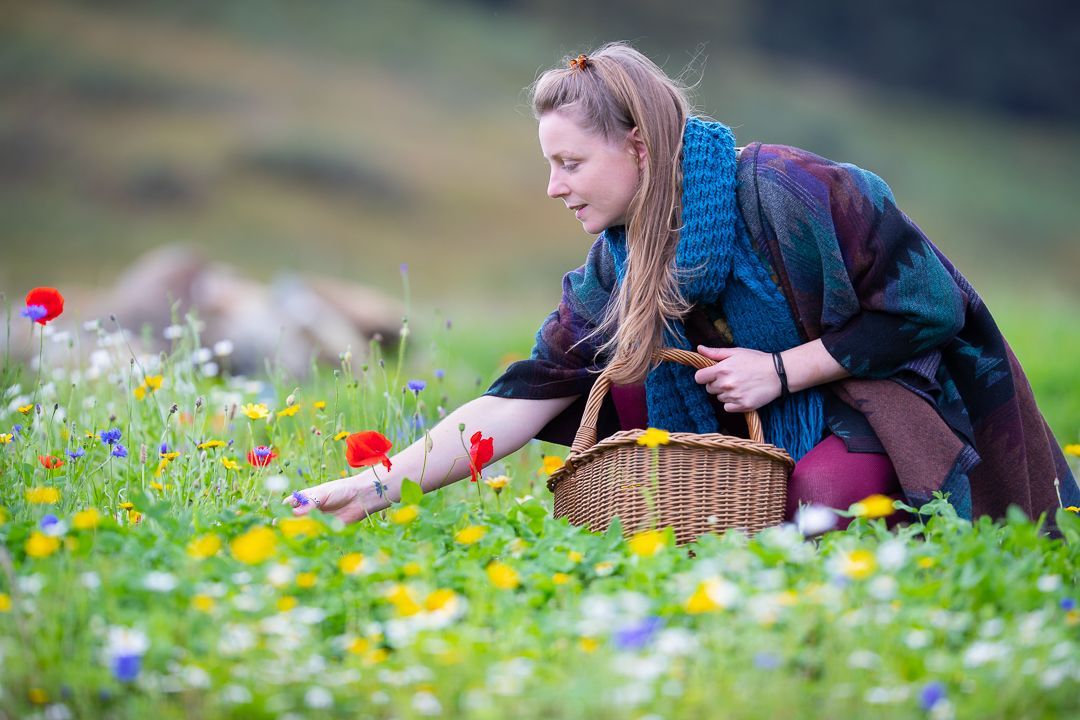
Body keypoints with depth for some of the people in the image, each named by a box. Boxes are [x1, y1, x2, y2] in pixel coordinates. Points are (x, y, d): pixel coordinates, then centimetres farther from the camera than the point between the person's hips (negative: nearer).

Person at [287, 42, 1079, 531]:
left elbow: (928, 306, -19)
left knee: (816, 499, -35)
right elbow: (522, 401, -10)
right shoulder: (615, 271, -5)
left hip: (901, 394, -6)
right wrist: (379, 487, -18)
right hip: (772, 433, 6)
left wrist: (782, 370, -21)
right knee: (625, 357, -11)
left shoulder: (783, 190, -24)